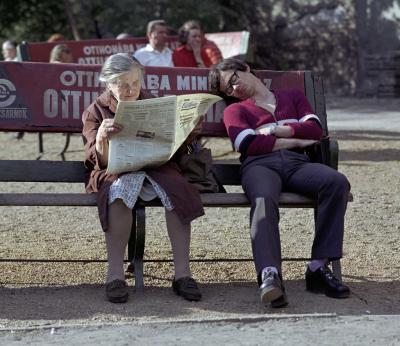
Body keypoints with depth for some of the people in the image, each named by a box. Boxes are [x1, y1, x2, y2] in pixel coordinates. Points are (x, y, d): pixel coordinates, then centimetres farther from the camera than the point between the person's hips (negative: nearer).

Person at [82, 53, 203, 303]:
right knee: (122, 186, -38)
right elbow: (101, 161, -5)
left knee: (177, 189, -32)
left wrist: (190, 131, -3)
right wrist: (102, 137, -26)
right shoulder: (97, 112, 8)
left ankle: (182, 273, -32)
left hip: (156, 168, 2)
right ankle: (115, 273, -38)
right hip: (116, 172, -2)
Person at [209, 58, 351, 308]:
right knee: (264, 200, -39)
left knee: (337, 182, -32)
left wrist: (274, 130, 5)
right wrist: (296, 140, 5)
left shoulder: (293, 97, 32)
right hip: (260, 165, -2)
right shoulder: (235, 110, 27)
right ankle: (270, 275, -58)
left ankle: (319, 268, -34)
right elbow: (248, 144, 5)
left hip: (297, 163, 2)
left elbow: (315, 130, 13)